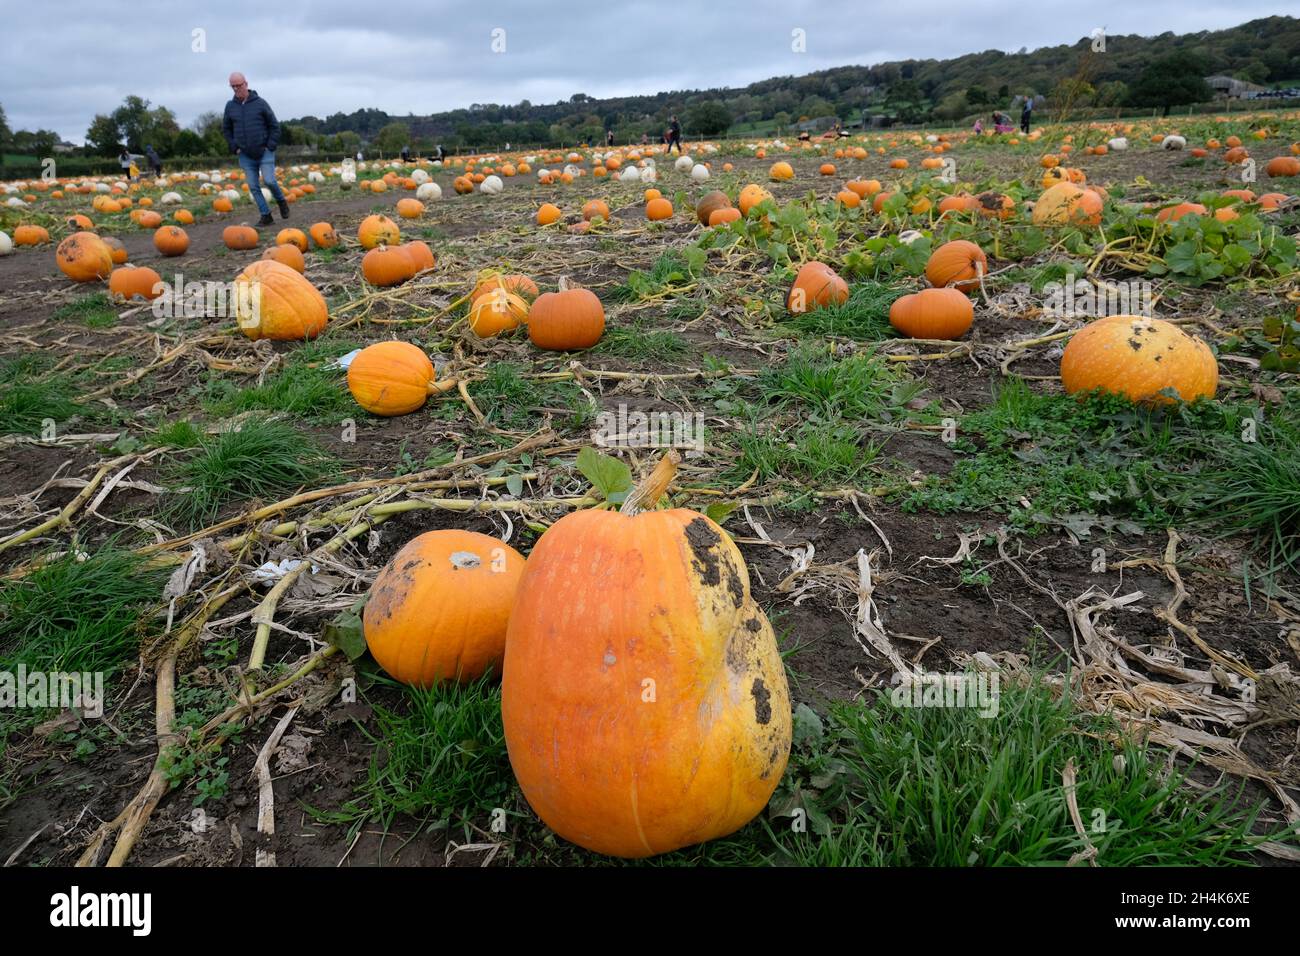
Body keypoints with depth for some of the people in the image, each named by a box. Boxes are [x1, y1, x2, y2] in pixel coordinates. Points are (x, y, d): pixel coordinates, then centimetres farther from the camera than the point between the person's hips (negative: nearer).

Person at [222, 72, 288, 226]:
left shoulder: (260, 103, -4)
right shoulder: (230, 106, 5)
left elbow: (274, 125, 0)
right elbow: (226, 129, 16)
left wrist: (270, 146, -7)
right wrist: (234, 147, 4)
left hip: (265, 152, -3)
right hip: (245, 155, 3)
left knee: (269, 181, -16)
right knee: (253, 187, 0)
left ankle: (281, 200, 12)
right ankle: (265, 215, 7)